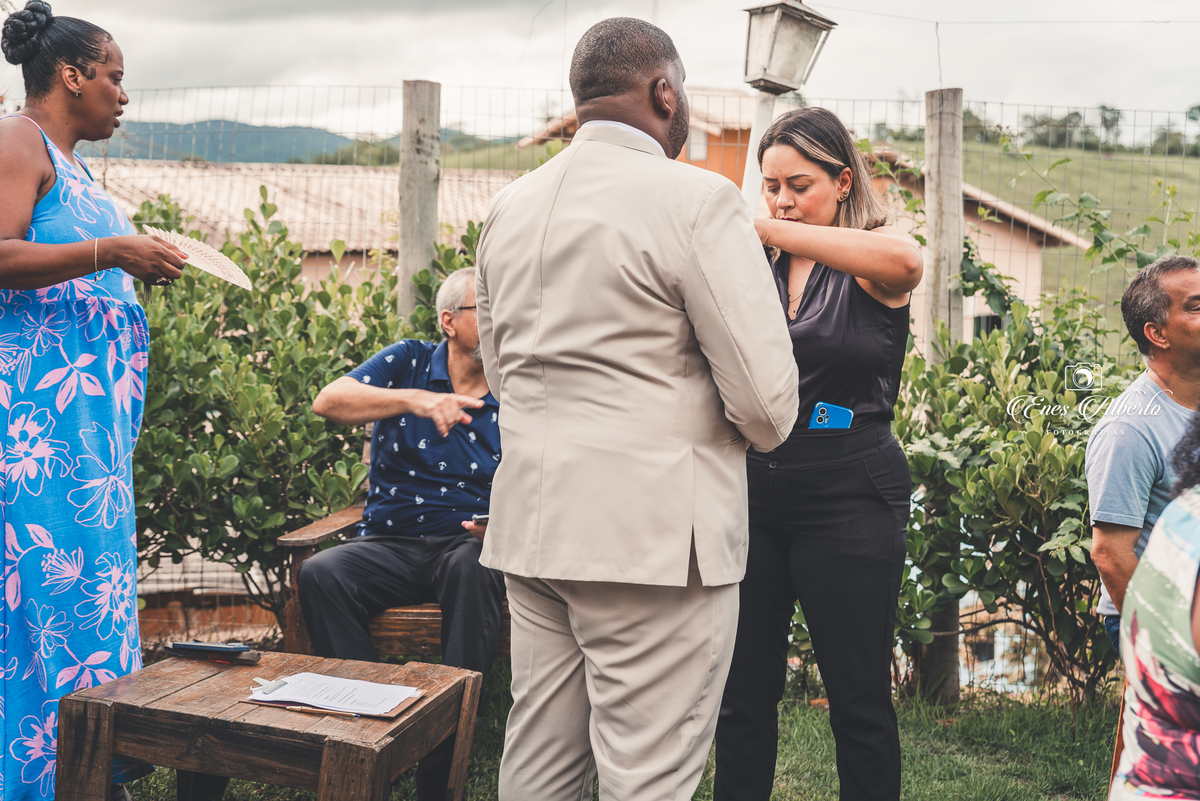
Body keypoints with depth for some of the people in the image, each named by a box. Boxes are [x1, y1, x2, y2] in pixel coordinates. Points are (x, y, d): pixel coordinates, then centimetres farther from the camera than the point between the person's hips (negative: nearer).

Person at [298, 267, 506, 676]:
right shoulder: (408, 362, 5)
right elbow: (328, 401, -12)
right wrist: (411, 399, -28)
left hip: (466, 541, -1)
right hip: (389, 544, 1)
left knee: (473, 568, -36)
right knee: (319, 574, -27)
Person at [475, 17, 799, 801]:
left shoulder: (509, 207, 11)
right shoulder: (698, 200, -11)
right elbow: (765, 397, -13)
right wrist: (759, 430, 9)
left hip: (532, 524, 7)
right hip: (655, 531, -7)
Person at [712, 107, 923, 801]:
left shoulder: (869, 264, -4)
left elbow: (905, 261, -29)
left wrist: (766, 227, -30)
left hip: (848, 495, -4)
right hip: (754, 487, 4)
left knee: (860, 697, 4)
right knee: (744, 691, 11)